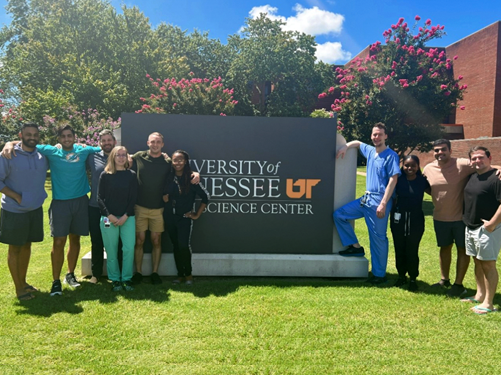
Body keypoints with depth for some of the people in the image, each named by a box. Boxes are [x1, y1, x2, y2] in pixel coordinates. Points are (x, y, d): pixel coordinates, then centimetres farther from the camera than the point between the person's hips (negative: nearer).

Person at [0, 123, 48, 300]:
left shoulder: (43, 156, 1)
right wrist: (16, 197, -16)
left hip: (36, 209, 5)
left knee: (26, 245, 16)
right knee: (15, 248, 6)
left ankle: (23, 281, 31)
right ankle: (18, 288, 18)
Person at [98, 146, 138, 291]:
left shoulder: (131, 175, 4)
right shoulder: (105, 175, 3)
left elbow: (133, 198, 2)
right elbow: (100, 198, 1)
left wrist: (125, 216, -7)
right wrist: (109, 216, -9)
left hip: (127, 218, 1)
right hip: (109, 218, 0)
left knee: (129, 248, -4)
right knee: (111, 250, 3)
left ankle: (127, 278, 10)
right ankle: (115, 280, 15)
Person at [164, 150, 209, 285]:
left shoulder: (191, 179, -10)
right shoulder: (169, 178, 3)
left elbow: (205, 196, -10)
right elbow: (165, 196, 16)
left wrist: (197, 214, -7)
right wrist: (165, 197, -5)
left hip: (185, 218, -4)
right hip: (171, 217, 4)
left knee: (184, 245, -11)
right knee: (176, 246, 9)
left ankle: (188, 274, 9)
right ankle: (180, 274, 22)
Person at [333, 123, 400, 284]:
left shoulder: (391, 155, -8)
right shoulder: (370, 151, 13)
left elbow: (393, 180, -14)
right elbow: (357, 142, 33)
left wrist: (383, 203, -21)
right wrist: (345, 146, 11)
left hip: (379, 200, -7)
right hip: (366, 198, 7)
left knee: (378, 238, -2)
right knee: (339, 215, 6)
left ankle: (379, 274, 11)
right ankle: (355, 246, 15)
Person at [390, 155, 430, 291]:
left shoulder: (422, 180, -2)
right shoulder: (398, 179, -2)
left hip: (416, 219, -1)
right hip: (398, 218, 1)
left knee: (412, 250, 2)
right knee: (399, 249, 10)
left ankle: (413, 279, 19)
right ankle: (401, 276, 27)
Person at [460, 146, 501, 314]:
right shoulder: (472, 176, 10)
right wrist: (466, 218, 15)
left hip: (488, 228, -8)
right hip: (470, 227, 8)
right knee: (478, 262, 16)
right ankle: (480, 295, 28)